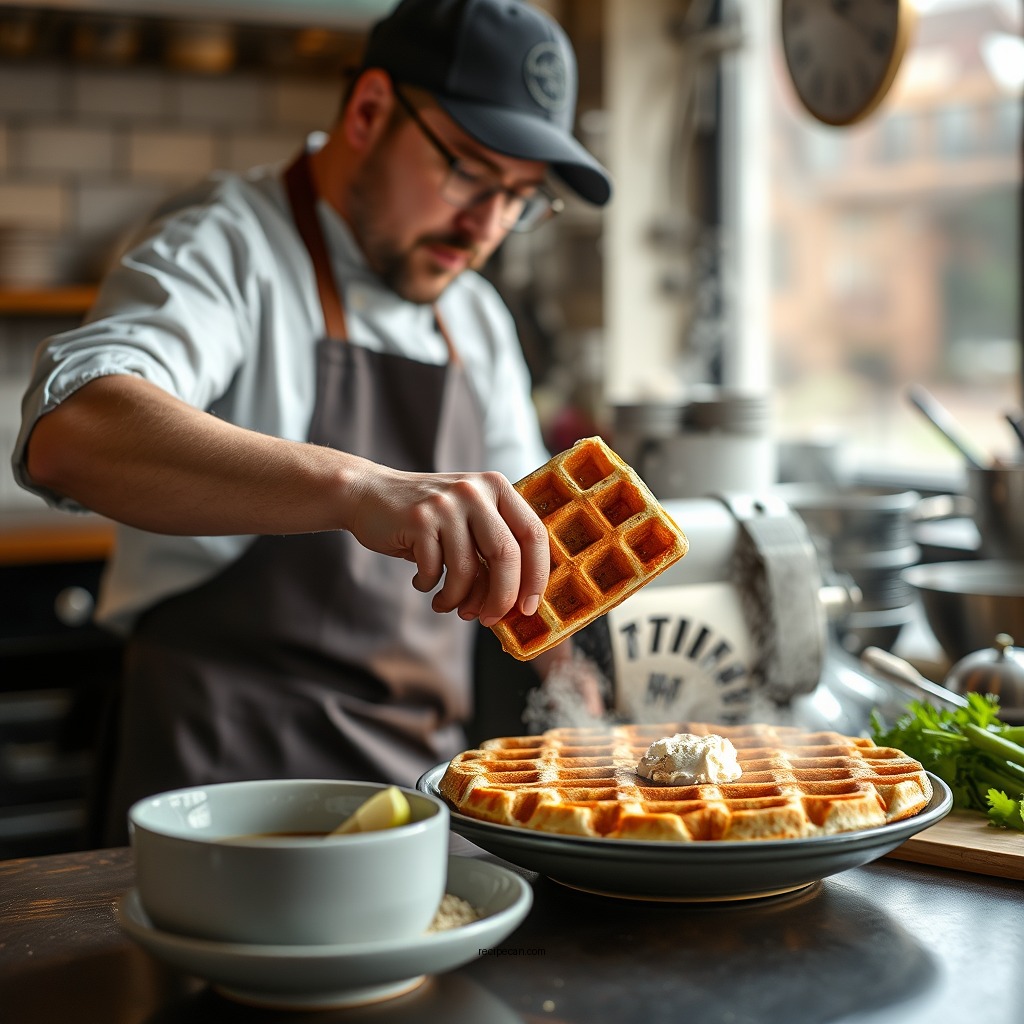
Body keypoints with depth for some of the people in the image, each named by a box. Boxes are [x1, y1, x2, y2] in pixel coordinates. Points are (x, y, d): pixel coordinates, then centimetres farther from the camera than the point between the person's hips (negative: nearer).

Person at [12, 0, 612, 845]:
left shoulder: (478, 318, 15)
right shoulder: (223, 248, -9)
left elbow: (521, 520, 25)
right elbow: (70, 434, -30)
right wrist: (357, 487, -42)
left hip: (425, 772, 7)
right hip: (232, 769, -6)